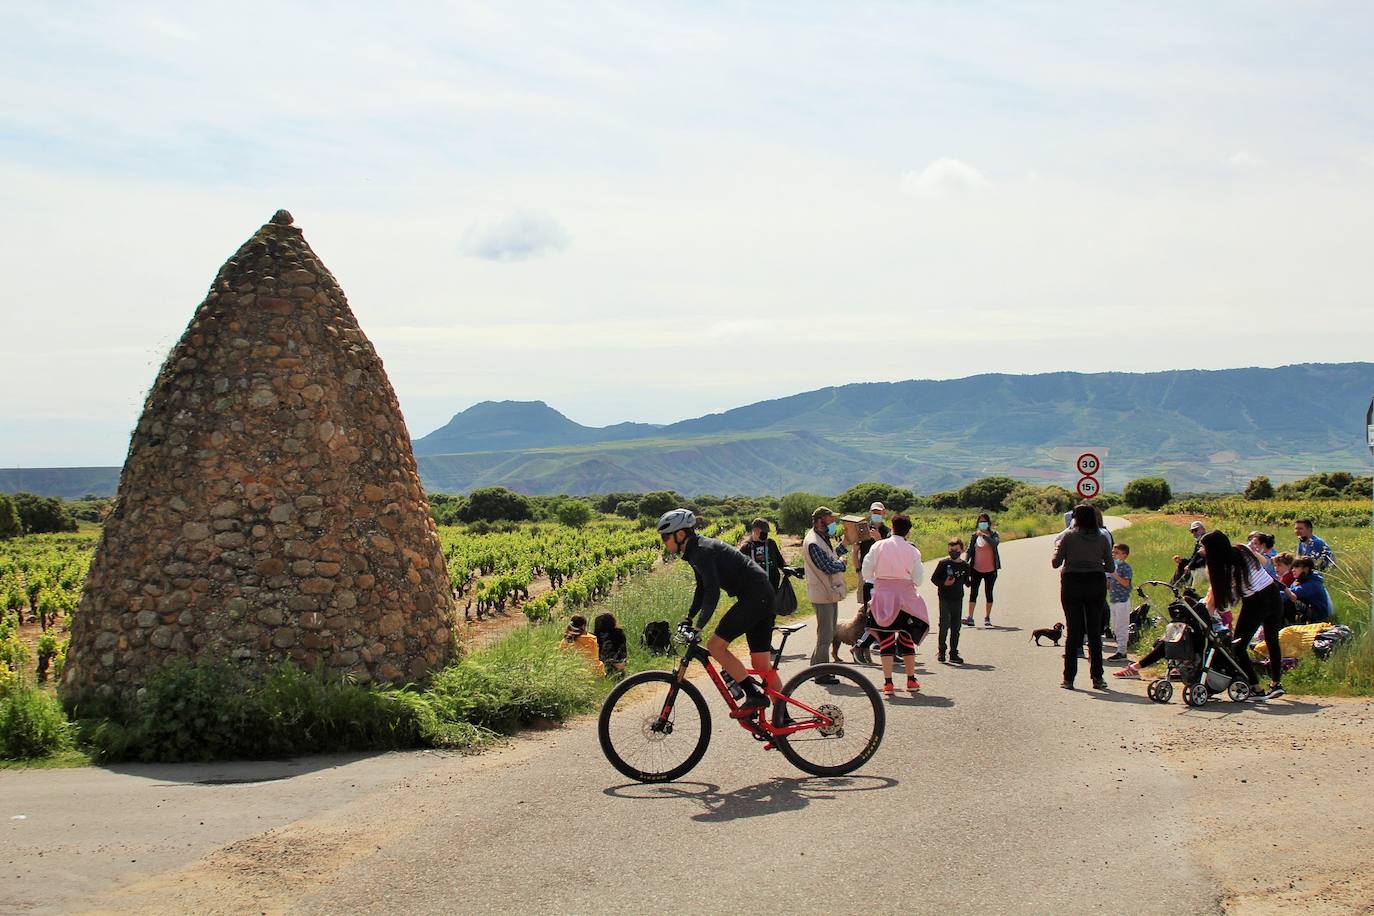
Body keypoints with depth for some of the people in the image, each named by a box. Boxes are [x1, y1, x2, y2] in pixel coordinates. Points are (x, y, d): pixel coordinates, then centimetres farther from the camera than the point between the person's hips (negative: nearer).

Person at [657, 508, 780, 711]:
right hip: (762, 595, 10)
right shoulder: (695, 551, 13)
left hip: (754, 595, -10)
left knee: (715, 645, -11)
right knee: (761, 662, 9)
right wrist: (689, 618, 20)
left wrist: (698, 626, -26)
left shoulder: (703, 551, -17)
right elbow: (702, 588, 24)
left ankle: (755, 694, -8)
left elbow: (712, 592, -26)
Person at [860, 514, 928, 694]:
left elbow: (866, 572, -3)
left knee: (886, 639, 5)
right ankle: (911, 679, 18)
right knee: (907, 638, 14)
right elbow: (918, 578, -1)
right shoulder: (912, 550, -4)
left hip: (882, 596, 0)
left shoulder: (878, 546, -4)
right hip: (905, 596, 0)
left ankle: (888, 682, 1)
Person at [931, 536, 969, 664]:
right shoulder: (943, 563, -4)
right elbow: (934, 578, -3)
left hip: (958, 599, 4)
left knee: (956, 627, 7)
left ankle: (954, 653, 14)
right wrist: (944, 583, -16)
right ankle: (941, 651, 6)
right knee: (944, 625, -8)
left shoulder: (965, 566, 7)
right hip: (945, 598, -4)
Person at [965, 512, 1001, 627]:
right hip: (976, 569, 1)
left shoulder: (993, 534, -1)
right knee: (973, 593, -6)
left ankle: (987, 617, 15)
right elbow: (969, 550, 2)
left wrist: (984, 535, -31)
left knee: (988, 593, 7)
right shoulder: (974, 535, 4)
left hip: (990, 570, -1)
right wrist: (966, 564, -10)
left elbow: (995, 543, -23)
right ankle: (970, 617, -10)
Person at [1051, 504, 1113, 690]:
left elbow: (1055, 563, -3)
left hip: (1072, 583, -1)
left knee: (1072, 631, 3)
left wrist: (1057, 548, 15)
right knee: (1095, 631, 8)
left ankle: (1069, 678, 2)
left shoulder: (1068, 537, -4)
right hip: (1096, 584, 1)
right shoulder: (1102, 539, 3)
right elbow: (1110, 567, 4)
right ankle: (1097, 678, 7)